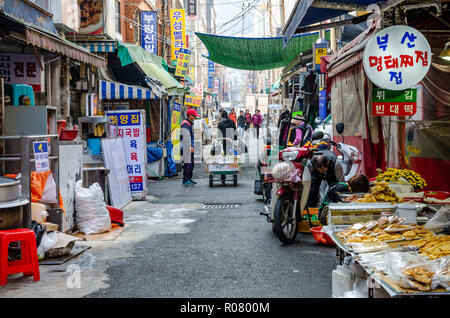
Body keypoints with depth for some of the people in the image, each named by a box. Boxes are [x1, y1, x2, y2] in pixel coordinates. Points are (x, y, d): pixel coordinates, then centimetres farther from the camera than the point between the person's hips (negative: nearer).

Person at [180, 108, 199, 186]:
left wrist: (192, 146, 21)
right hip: (186, 147, -11)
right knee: (187, 164, -10)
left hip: (190, 147, 11)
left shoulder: (190, 124, 20)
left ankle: (189, 178, 22)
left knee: (191, 163, 13)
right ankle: (185, 180, -6)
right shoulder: (185, 124, -14)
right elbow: (186, 137, -21)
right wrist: (190, 146, -23)